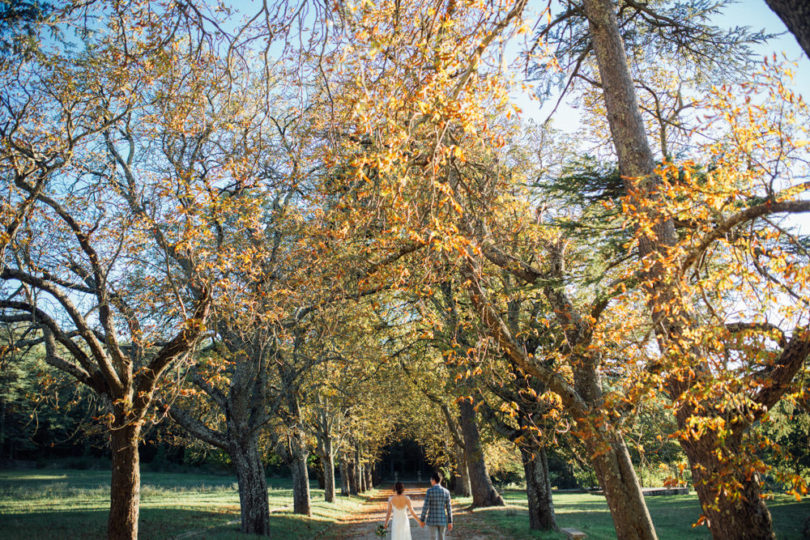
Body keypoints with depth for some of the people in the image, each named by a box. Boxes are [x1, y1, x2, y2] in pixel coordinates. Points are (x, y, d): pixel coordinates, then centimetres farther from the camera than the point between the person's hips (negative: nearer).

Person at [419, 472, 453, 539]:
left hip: (432, 520, -4)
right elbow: (449, 508, 3)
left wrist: (422, 520, -4)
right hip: (442, 520, 4)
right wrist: (450, 522, 9)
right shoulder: (446, 492, 0)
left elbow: (425, 506, -13)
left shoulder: (430, 490, -12)